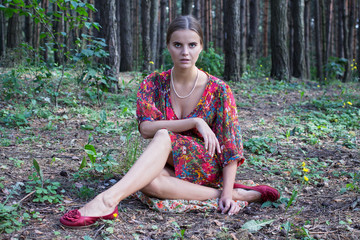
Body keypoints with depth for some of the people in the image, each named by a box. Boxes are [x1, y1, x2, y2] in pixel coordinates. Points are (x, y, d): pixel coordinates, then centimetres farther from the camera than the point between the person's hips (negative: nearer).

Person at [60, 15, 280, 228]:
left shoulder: (218, 90, -7)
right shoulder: (154, 83, 0)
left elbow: (230, 144, -7)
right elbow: (146, 128, -14)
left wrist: (227, 192, -18)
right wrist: (195, 122, -24)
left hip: (209, 167, -3)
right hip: (170, 168, 3)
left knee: (163, 136, -31)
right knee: (149, 182, -35)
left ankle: (108, 200, -43)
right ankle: (241, 195, -25)